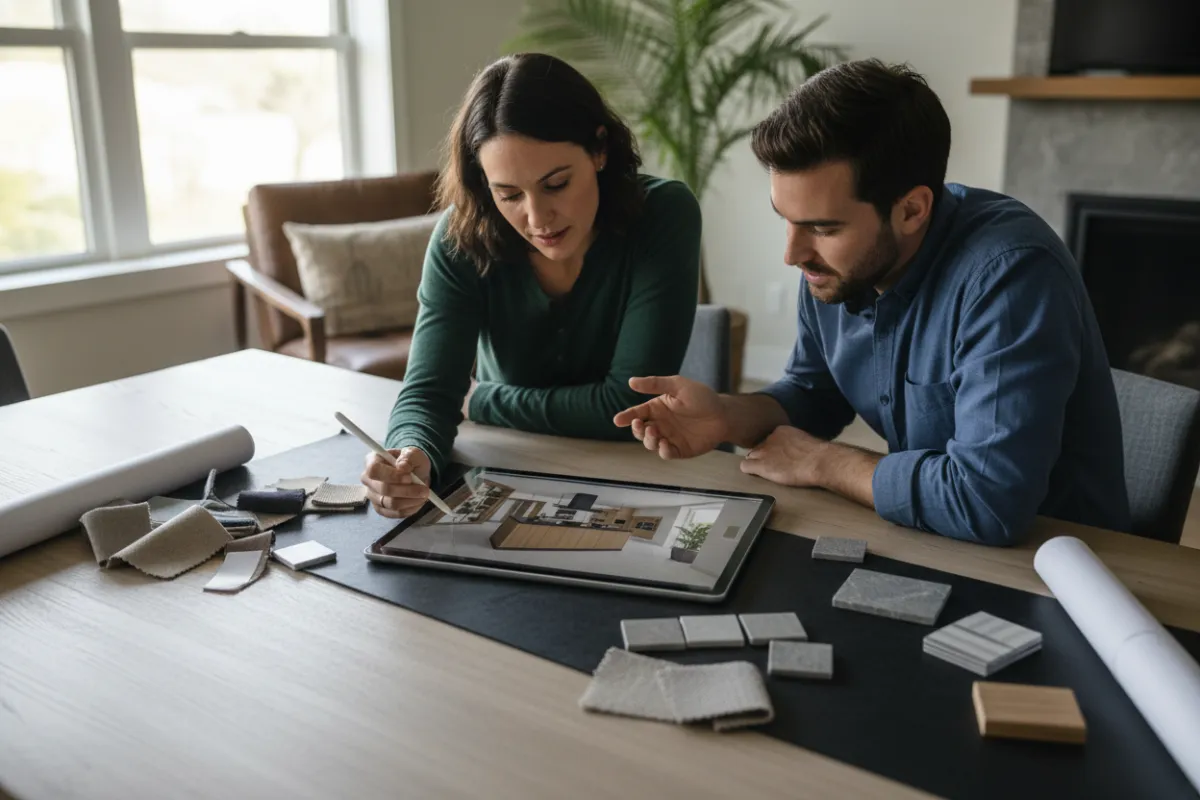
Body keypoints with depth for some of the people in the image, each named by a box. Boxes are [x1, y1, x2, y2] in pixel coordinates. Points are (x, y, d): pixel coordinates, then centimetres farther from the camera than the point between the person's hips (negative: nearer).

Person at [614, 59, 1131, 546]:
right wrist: (727, 416, -11)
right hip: (921, 546, 6)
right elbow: (814, 392, 10)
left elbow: (988, 502, -34)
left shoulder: (1009, 274, -27)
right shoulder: (838, 262, -5)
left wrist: (819, 462, -19)